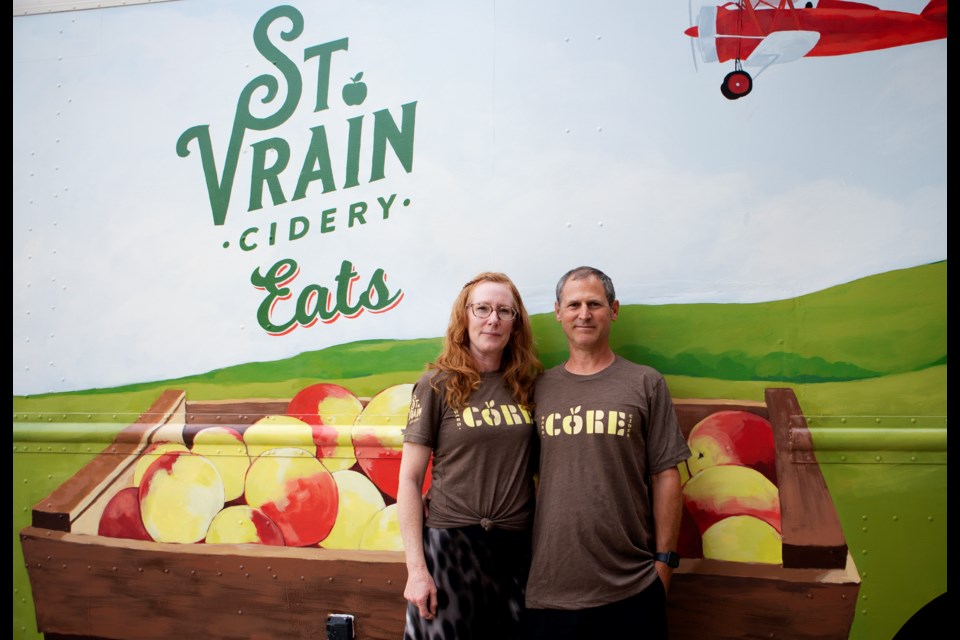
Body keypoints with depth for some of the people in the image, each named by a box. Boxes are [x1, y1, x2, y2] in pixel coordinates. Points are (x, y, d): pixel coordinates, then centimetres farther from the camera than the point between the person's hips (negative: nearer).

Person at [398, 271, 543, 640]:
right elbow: (409, 480, -5)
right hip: (451, 542, -3)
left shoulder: (528, 385, 5)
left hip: (519, 548, 3)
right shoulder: (438, 385, -4)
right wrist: (416, 568, -11)